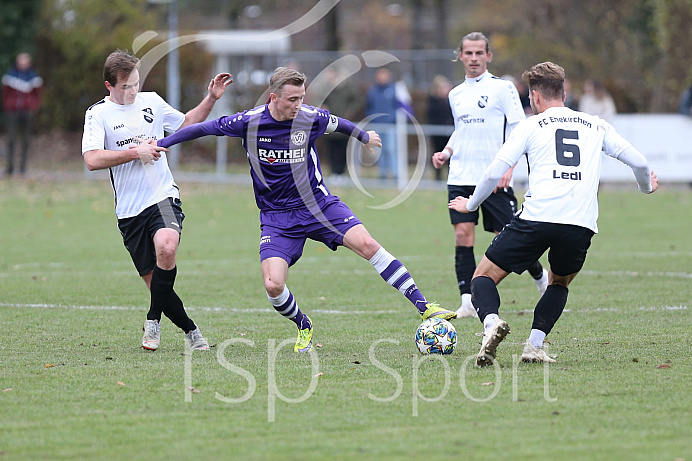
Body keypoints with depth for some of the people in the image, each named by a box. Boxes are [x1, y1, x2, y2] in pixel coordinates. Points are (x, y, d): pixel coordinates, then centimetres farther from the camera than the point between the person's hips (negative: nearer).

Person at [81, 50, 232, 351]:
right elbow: (92, 160, -15)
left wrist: (211, 99, 15)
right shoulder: (98, 114, -2)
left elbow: (186, 124, 28)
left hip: (163, 197, 1)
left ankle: (153, 321, -14)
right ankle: (191, 331, 19)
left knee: (166, 247, -30)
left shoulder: (152, 102, 10)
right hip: (129, 211, 0)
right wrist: (137, 151, -15)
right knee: (153, 281, 0)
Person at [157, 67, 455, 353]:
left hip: (318, 204, 1)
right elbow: (204, 128, 1)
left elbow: (338, 124, 15)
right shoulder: (250, 122, -12)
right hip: (277, 217, -1)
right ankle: (304, 327, 16)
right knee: (273, 285, -17)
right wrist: (161, 144, 1)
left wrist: (365, 137, 34)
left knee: (367, 245, -20)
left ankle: (423, 307, -14)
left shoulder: (311, 118, -8)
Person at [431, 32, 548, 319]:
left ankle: (541, 277, 27)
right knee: (463, 236, -7)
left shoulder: (502, 88, -3)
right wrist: (447, 152, 8)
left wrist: (507, 168, -17)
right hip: (461, 177, 5)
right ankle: (468, 303, -6)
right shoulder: (456, 94, 14)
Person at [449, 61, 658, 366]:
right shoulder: (596, 126, 19)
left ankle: (491, 322, -24)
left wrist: (471, 204, 24)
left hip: (537, 216, -3)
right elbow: (638, 162, 18)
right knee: (560, 283, 29)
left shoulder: (531, 126, 12)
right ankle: (534, 345, 8)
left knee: (484, 277, 8)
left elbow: (494, 172, 7)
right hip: (581, 224, 3)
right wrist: (647, 186, 41)